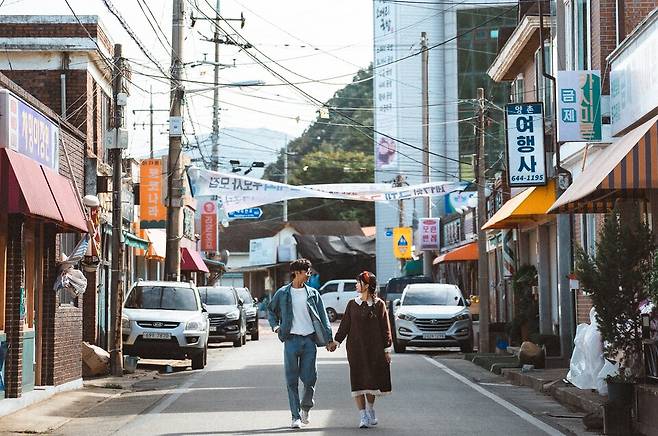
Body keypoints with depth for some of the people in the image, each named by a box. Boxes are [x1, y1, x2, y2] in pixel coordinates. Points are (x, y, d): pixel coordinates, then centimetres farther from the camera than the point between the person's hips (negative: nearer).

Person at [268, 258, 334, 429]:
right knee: (292, 380, -2)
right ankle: (296, 416, 3)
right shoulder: (283, 293, 6)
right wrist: (275, 325, 4)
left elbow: (322, 317, 7)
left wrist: (329, 338, 0)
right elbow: (271, 310, 20)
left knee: (309, 378, -1)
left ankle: (305, 408, 25)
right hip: (291, 339, -1)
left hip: (309, 340, 1)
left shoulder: (313, 293, 8)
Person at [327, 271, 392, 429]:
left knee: (372, 379, 5)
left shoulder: (379, 304, 2)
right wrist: (336, 341, 2)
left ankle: (370, 409, 30)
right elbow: (345, 325, 10)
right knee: (358, 380, -5)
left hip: (374, 348, -1)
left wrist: (387, 349, -1)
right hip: (356, 348, 1)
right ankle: (363, 416, -4)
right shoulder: (352, 304, 8)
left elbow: (385, 328, 2)